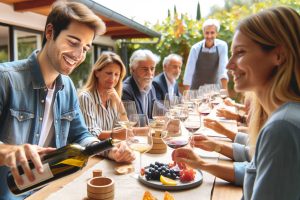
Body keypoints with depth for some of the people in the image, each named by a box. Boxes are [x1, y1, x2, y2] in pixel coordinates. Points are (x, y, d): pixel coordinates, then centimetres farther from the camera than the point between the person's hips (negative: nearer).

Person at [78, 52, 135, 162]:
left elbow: (124, 126, 1)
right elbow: (90, 134, -21)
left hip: (108, 149, 6)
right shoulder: (86, 97, -13)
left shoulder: (112, 98, 8)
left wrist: (118, 101, -11)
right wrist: (113, 135, -38)